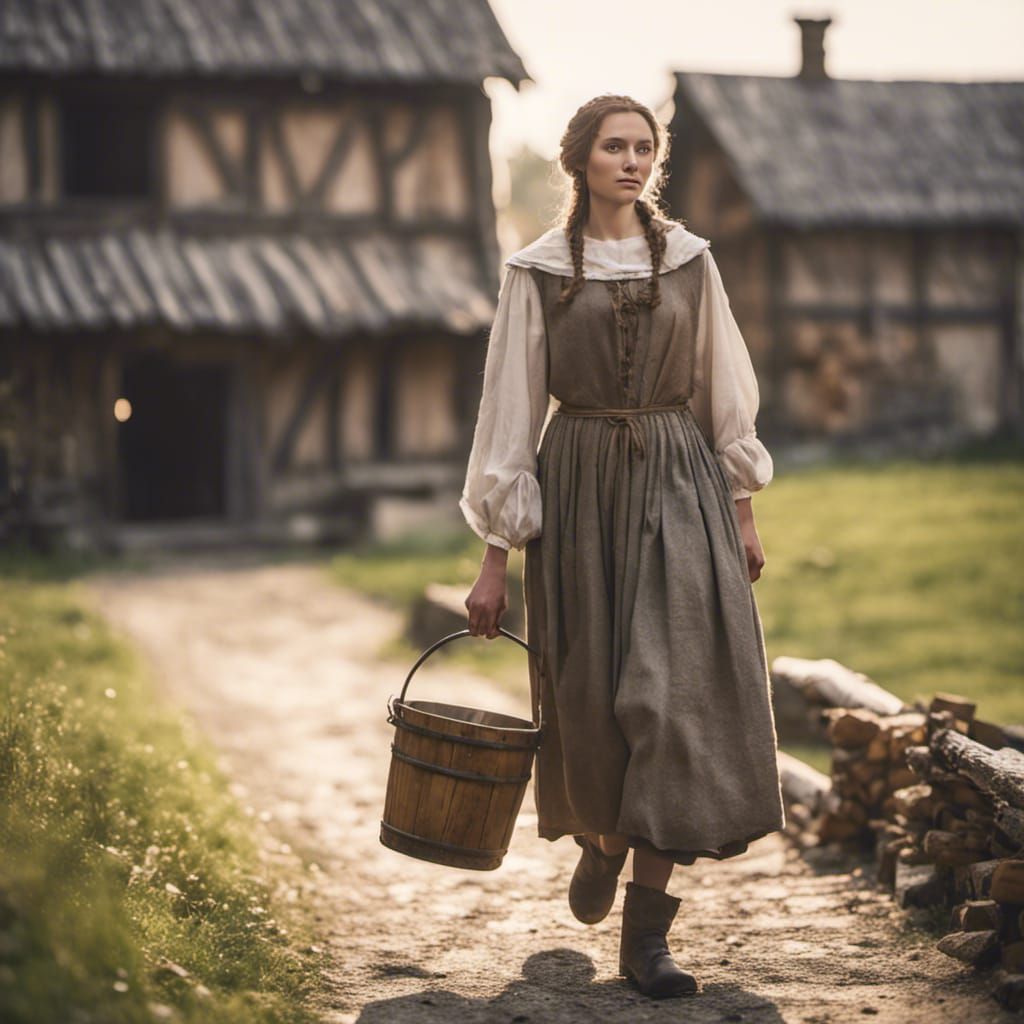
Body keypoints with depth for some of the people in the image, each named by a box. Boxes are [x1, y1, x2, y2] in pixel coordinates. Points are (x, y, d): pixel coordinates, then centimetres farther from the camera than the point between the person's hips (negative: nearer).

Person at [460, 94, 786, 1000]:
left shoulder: (689, 261, 6)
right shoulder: (537, 273, 0)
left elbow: (724, 389, 12)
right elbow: (510, 409, -1)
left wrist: (742, 509, 8)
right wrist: (496, 556, -4)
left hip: (679, 490, 1)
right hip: (579, 490, -1)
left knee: (678, 692, -9)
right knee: (590, 698, 7)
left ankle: (648, 925, -5)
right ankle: (601, 838, 40)